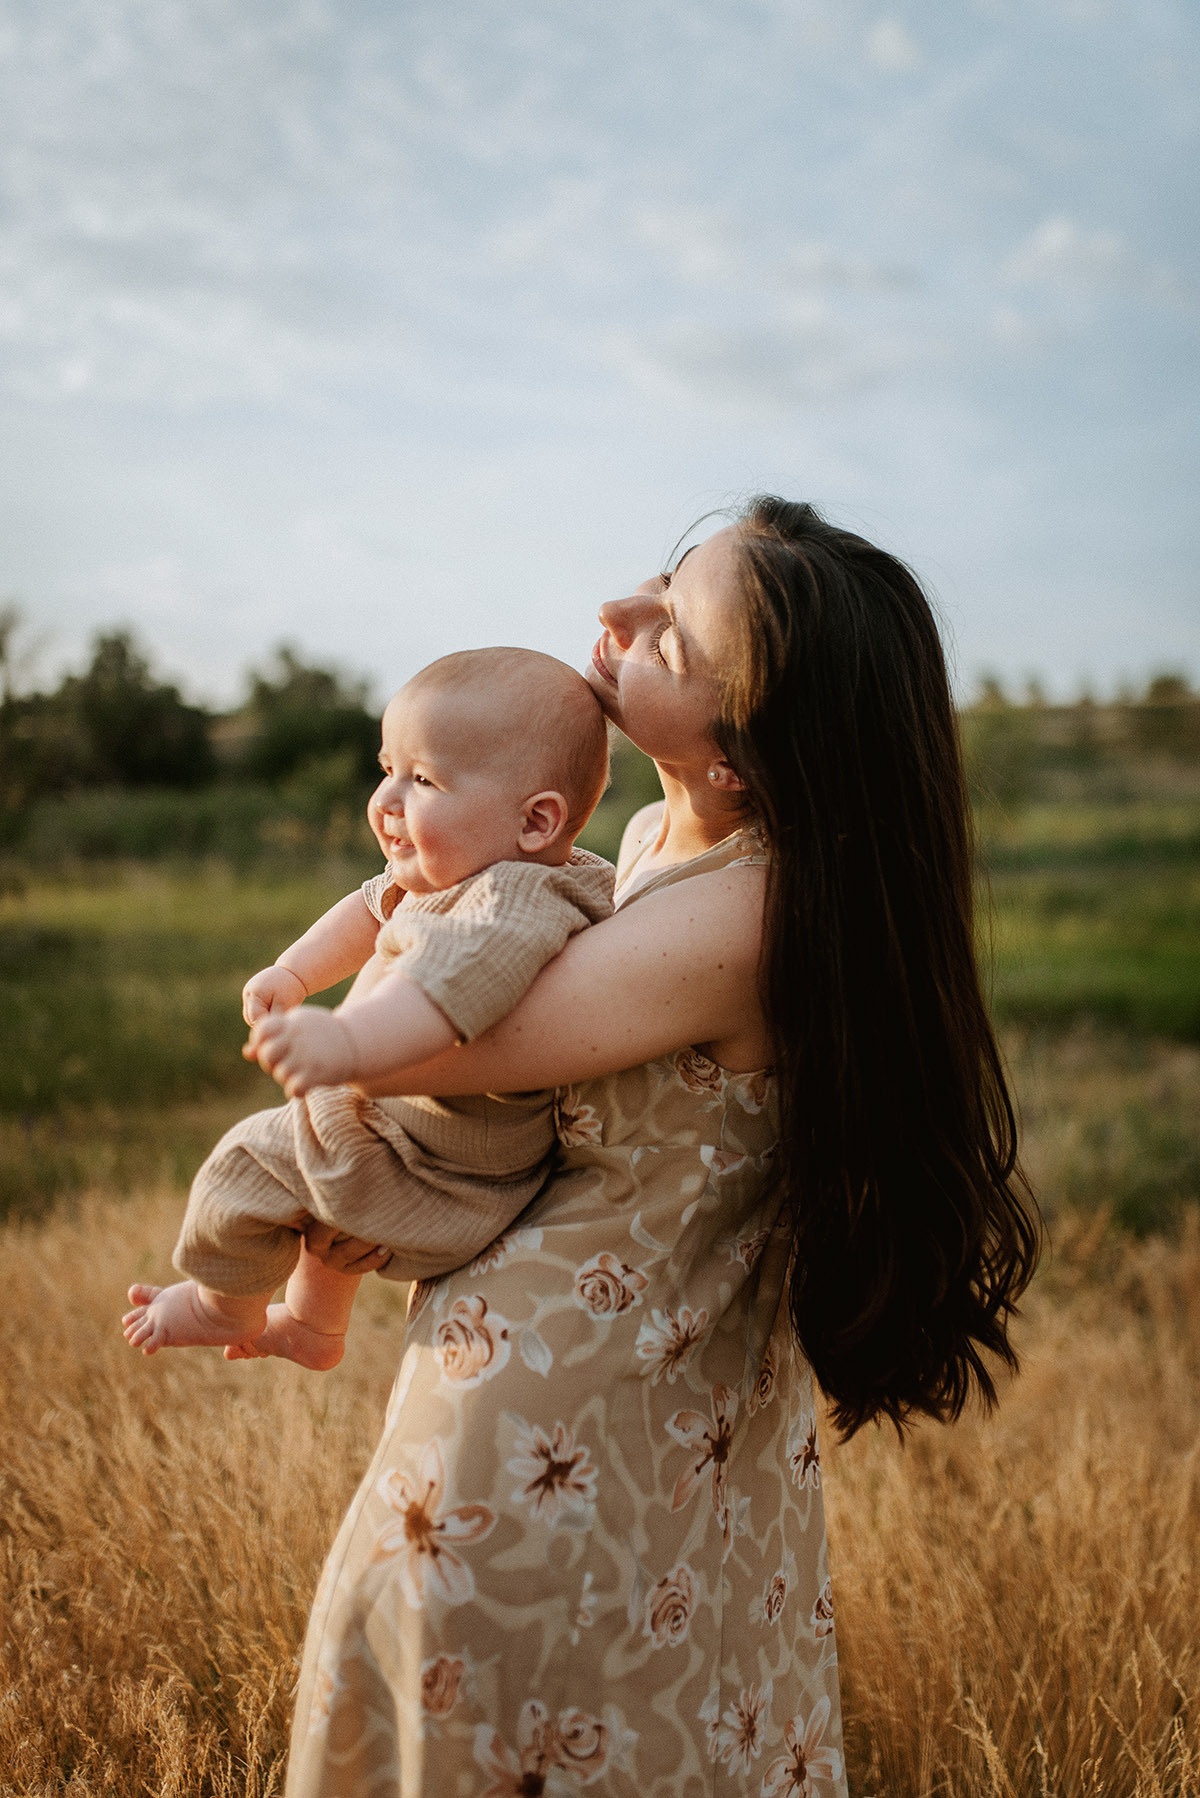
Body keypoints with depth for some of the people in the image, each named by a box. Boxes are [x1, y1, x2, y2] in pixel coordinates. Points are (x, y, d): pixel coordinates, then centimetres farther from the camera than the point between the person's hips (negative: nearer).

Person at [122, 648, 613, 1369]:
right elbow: (374, 911, 19)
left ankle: (226, 1307, 33)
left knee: (250, 1162, 3)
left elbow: (455, 975, -58)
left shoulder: (512, 901, -36)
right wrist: (294, 972, 11)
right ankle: (312, 1327, 54)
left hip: (433, 1177, -10)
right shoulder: (450, 875, -1)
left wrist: (346, 1043, -71)